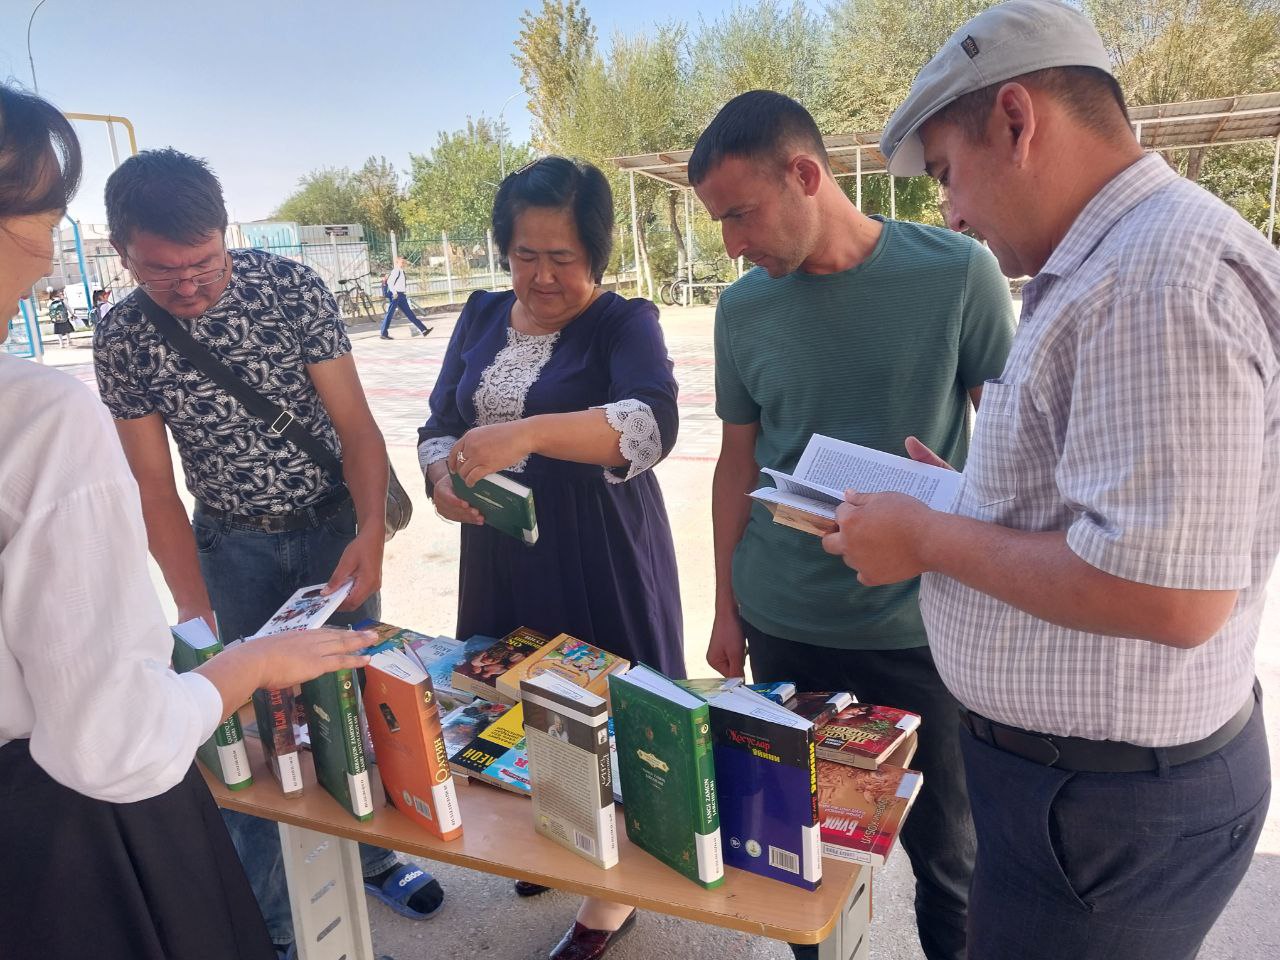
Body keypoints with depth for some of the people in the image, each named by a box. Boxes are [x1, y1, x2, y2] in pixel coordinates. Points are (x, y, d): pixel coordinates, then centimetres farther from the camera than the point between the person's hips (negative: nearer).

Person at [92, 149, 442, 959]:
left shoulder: (290, 286, -15)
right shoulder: (122, 339, -11)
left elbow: (355, 422, -14)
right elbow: (156, 486, -9)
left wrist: (371, 531, -29)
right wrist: (194, 607, -19)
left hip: (334, 522, 0)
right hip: (233, 546, 1)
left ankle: (372, 855, 35)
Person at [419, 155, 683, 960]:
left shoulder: (624, 322, -9)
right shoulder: (483, 316, 8)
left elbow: (654, 422, -27)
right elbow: (439, 425, 11)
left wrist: (527, 434, -38)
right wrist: (444, 478, -11)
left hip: (601, 565, -5)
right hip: (502, 562, 5)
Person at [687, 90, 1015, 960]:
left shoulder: (958, 275, -9)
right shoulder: (742, 309, 0)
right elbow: (738, 461, 8)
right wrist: (726, 608, 9)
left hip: (922, 625, -2)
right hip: (782, 625, 3)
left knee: (944, 845, 14)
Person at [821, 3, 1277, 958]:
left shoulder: (1161, 275, -25)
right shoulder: (1107, 262, 8)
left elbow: (1169, 593, -31)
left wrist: (928, 539, -20)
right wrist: (963, 501, 9)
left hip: (1107, 802, -9)